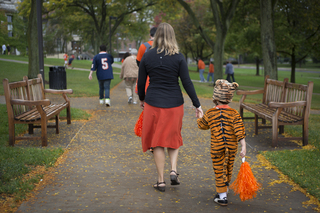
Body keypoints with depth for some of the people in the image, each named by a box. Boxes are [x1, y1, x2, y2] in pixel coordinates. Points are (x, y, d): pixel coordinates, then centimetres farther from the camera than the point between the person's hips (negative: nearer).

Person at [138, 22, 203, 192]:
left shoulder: (147, 56, -3)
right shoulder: (178, 58, -6)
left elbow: (141, 82, 4)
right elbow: (187, 83, -7)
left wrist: (141, 99, 21)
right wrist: (197, 105, -1)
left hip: (153, 103, 0)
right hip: (174, 103, 0)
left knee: (157, 142, 8)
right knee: (173, 137, 20)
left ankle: (161, 181, 10)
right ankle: (173, 169, 2)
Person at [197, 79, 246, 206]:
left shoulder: (210, 114, -6)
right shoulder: (234, 114, -8)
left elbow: (202, 125, 12)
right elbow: (240, 132, -15)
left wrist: (199, 117, 32)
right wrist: (243, 147, -16)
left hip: (216, 148, -2)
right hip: (231, 148, 2)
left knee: (219, 171, 5)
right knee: (228, 169, 21)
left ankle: (222, 196, 5)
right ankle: (225, 188, 44)